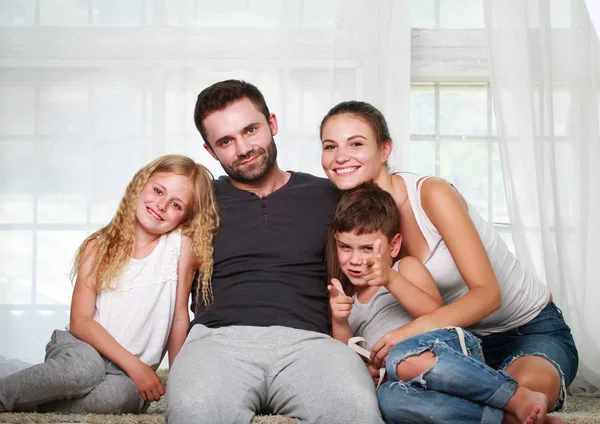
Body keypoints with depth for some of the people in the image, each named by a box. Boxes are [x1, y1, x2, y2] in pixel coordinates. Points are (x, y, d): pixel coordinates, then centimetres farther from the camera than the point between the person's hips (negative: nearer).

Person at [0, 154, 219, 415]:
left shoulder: (181, 243, -2)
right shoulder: (99, 247, 0)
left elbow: (180, 318, -1)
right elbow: (80, 320, -6)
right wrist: (134, 365, -16)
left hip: (131, 377, 0)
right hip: (83, 351, 0)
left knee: (120, 395, -35)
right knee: (84, 368, -36)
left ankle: (33, 403, -14)